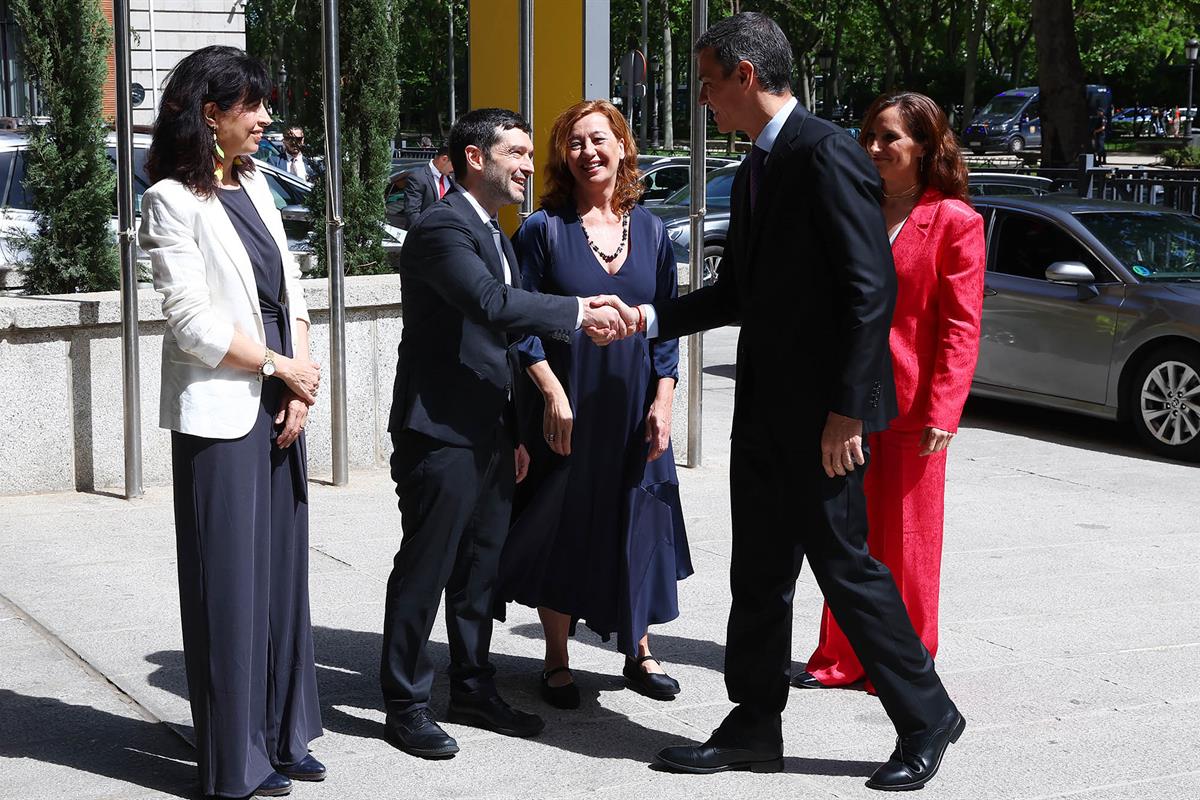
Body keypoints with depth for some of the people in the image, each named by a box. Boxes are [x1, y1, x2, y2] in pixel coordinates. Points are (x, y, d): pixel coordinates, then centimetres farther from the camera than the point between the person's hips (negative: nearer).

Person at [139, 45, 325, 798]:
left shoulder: (255, 184, 12)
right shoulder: (173, 199, -10)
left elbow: (290, 290, 10)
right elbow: (194, 323, -15)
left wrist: (300, 389, -2)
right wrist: (283, 369, -7)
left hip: (280, 406, 7)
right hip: (221, 413, -7)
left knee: (284, 569, 11)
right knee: (230, 583, 1)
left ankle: (282, 734, 23)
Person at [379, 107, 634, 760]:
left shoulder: (496, 236, 18)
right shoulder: (443, 229, -14)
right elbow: (493, 305, -30)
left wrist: (514, 433, 20)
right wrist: (579, 313, -25)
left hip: (489, 434, 9)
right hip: (441, 434, -9)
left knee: (480, 567, 16)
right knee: (425, 571, -1)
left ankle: (474, 689, 27)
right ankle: (405, 705, 9)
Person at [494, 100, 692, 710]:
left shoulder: (650, 230, 5)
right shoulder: (543, 230, -4)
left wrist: (663, 400, -2)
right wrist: (552, 392, -16)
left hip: (636, 412, 3)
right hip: (566, 410, -3)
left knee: (638, 525, 10)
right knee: (561, 530, 5)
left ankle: (638, 653, 25)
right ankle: (557, 661, 19)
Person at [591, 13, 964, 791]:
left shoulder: (827, 154, -15)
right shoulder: (756, 169, 15)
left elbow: (872, 288, -19)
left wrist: (846, 408, -21)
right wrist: (651, 317, 9)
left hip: (822, 409, -9)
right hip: (765, 405, 9)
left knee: (844, 561, -2)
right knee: (759, 572, 12)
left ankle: (926, 719, 13)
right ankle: (755, 727, 22)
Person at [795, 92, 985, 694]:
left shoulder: (954, 221, -6)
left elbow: (961, 326, -9)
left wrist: (942, 412, -15)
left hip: (910, 406, -5)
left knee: (905, 541, 4)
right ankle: (841, 658, 20)